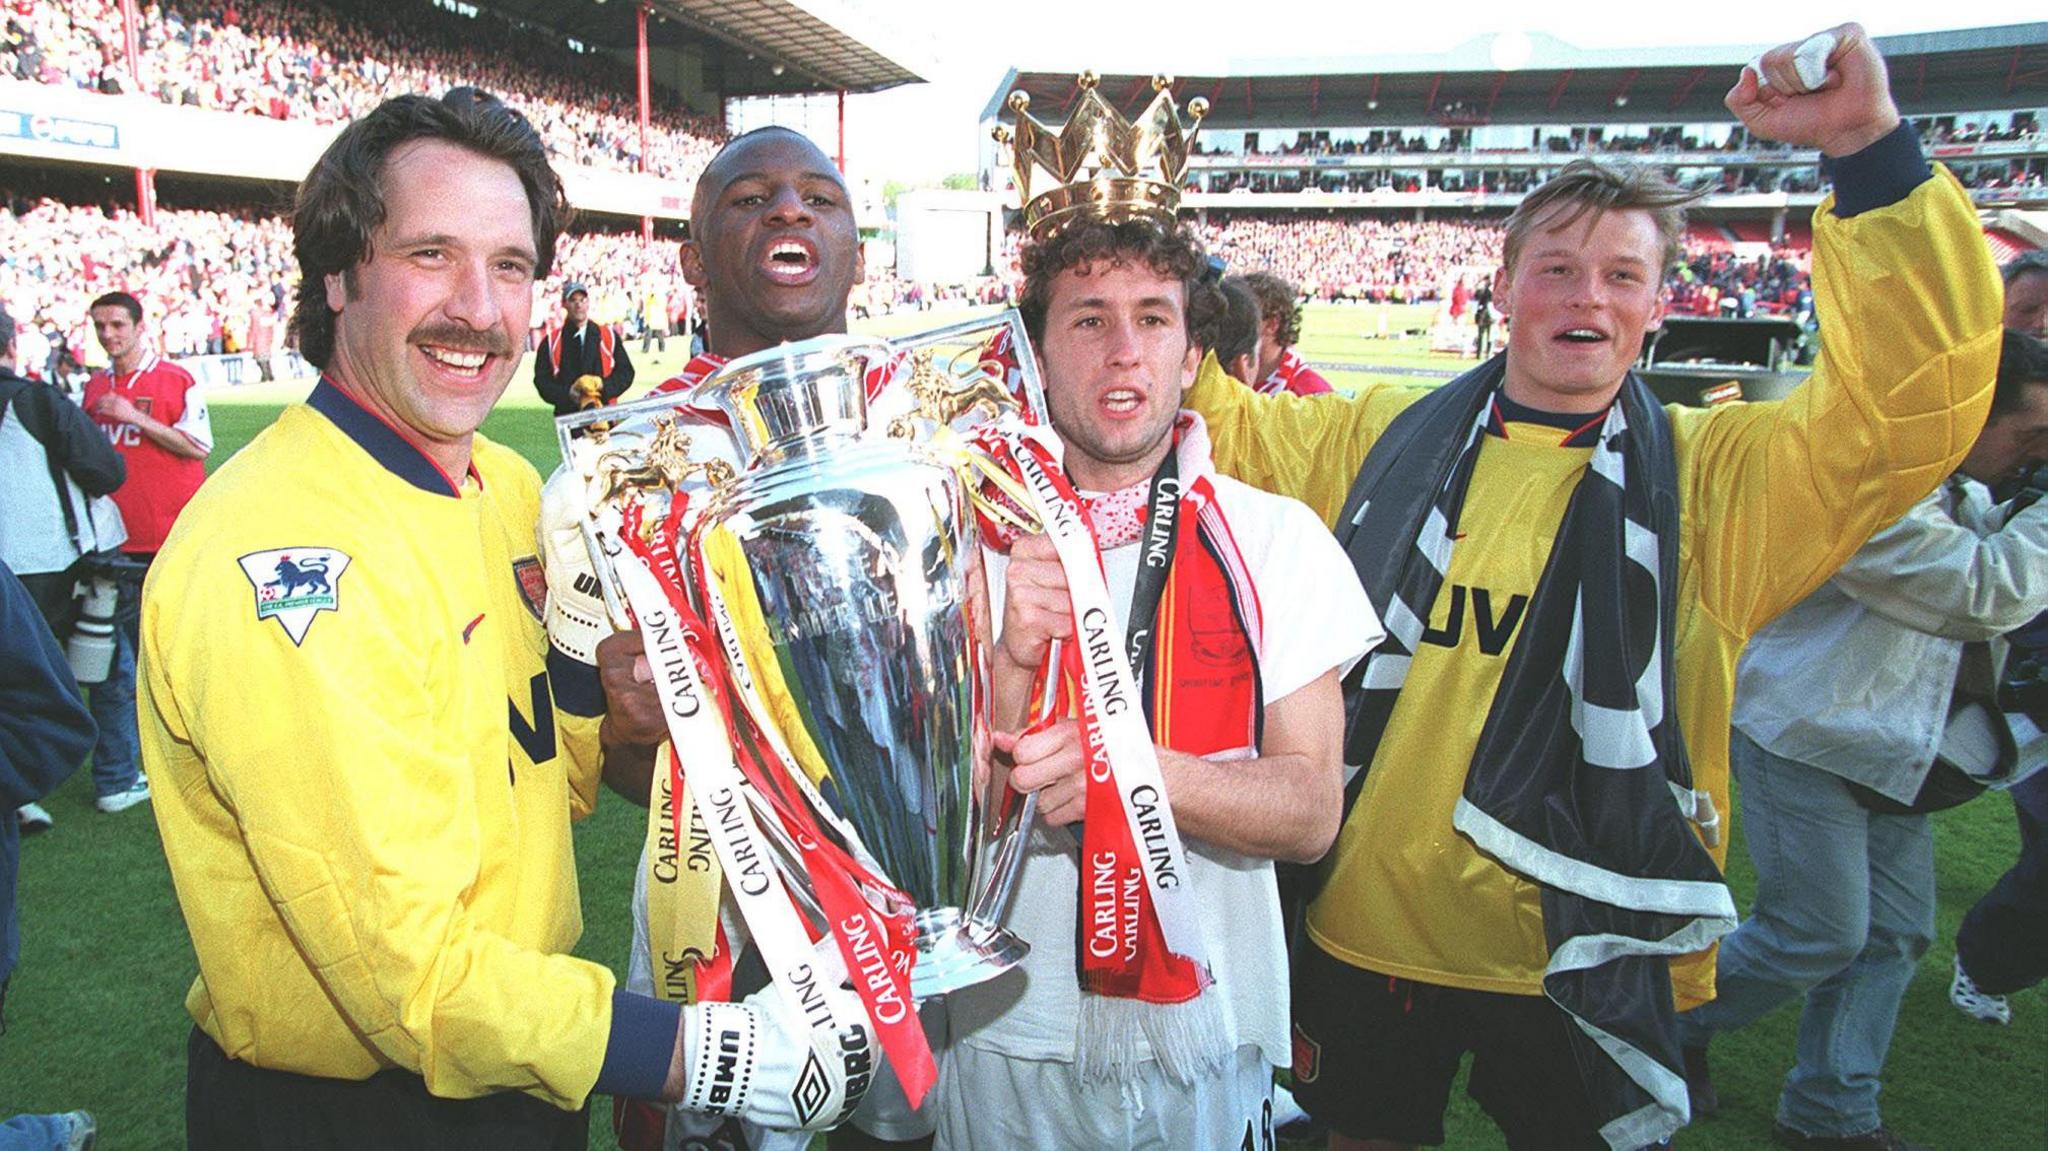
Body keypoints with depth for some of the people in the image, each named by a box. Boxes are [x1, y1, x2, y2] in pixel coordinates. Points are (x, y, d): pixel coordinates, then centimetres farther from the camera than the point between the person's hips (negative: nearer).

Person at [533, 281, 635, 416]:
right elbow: (541, 380, 4)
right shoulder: (551, 341, 8)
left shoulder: (609, 335, 12)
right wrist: (567, 394, -14)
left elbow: (626, 372, 9)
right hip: (567, 417, -1)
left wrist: (604, 386, -10)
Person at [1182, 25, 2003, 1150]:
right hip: (1367, 933, 2)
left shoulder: (1713, 475, -5)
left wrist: (1869, 149, -27)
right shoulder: (1386, 436, 1)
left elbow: (1915, 396, -19)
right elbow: (1223, 433, 13)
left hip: (1578, 959, -1)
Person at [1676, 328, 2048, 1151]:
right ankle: (1671, 1028, 19)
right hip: (1805, 740, -10)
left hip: (1887, 747, 10)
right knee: (1819, 934, -3)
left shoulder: (1957, 493, 10)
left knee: (1895, 934, 12)